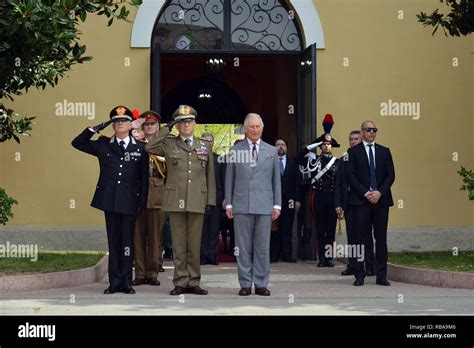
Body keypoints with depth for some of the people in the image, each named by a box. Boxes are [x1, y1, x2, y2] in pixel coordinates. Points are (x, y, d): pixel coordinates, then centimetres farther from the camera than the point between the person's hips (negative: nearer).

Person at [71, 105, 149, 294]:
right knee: (113, 241, 5)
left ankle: (126, 282, 6)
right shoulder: (103, 145, 10)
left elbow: (144, 177, 6)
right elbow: (77, 143, 14)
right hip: (109, 200, 1)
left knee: (127, 241, 0)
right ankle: (114, 282, 8)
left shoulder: (140, 148, 6)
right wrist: (95, 129, 3)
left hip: (129, 201, -1)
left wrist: (142, 202, -1)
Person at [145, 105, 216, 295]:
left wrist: (210, 200, 5)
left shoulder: (205, 146, 12)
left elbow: (210, 176, 11)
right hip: (175, 200, -1)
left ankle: (193, 282, 11)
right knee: (179, 243, 2)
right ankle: (180, 282, 7)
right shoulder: (169, 144, 7)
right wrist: (166, 128, -6)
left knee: (194, 243, 5)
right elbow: (149, 147, -11)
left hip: (197, 201, 1)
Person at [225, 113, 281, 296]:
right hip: (242, 205, -1)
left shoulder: (271, 151, 10)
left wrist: (277, 204, 3)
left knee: (263, 247, 2)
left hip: (264, 205, 1)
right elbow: (229, 179, 7)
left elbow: (276, 180, 10)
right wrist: (228, 204, 2)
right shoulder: (235, 151, 7)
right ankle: (245, 284, 8)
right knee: (243, 247, 2)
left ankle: (261, 284, 8)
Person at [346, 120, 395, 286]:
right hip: (360, 201, -3)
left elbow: (390, 175, 7)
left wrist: (379, 192, -7)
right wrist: (365, 193, -11)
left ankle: (381, 276, 7)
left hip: (381, 199, 3)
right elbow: (350, 176, -3)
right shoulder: (353, 152, 4)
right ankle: (359, 275, 3)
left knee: (381, 238, 3)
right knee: (361, 238, -2)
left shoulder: (384, 151, 13)